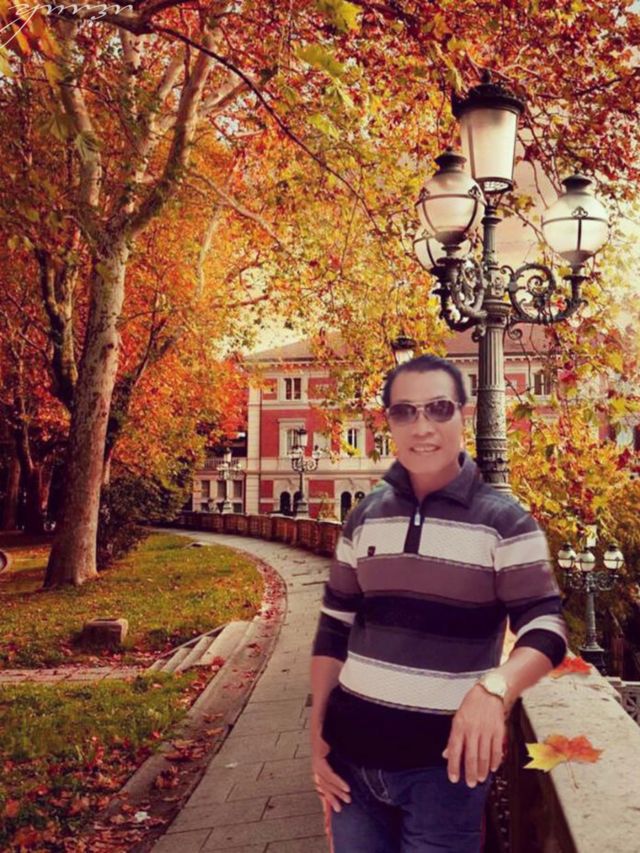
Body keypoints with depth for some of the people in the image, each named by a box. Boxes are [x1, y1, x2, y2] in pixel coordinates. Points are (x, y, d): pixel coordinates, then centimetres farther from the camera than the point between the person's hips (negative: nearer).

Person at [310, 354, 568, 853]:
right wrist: (317, 734, 7)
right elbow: (334, 629, 10)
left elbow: (546, 629, -13)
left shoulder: (504, 521, -8)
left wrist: (494, 689, -32)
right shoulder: (364, 518, 4)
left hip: (443, 758, -3)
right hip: (353, 749, 4)